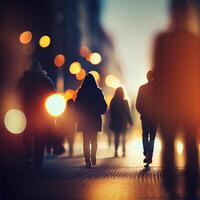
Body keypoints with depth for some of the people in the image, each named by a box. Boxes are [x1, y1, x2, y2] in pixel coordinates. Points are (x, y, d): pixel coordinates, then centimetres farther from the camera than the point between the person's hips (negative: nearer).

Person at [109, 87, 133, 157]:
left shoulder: (113, 101, -3)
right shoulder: (124, 102, -10)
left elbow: (110, 112, 4)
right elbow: (127, 113, -7)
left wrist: (111, 122, 13)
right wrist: (130, 121, 1)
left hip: (115, 122, 2)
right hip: (123, 122, -2)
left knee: (116, 137, 8)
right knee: (123, 137, 8)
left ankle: (116, 151, 0)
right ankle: (123, 152, 4)